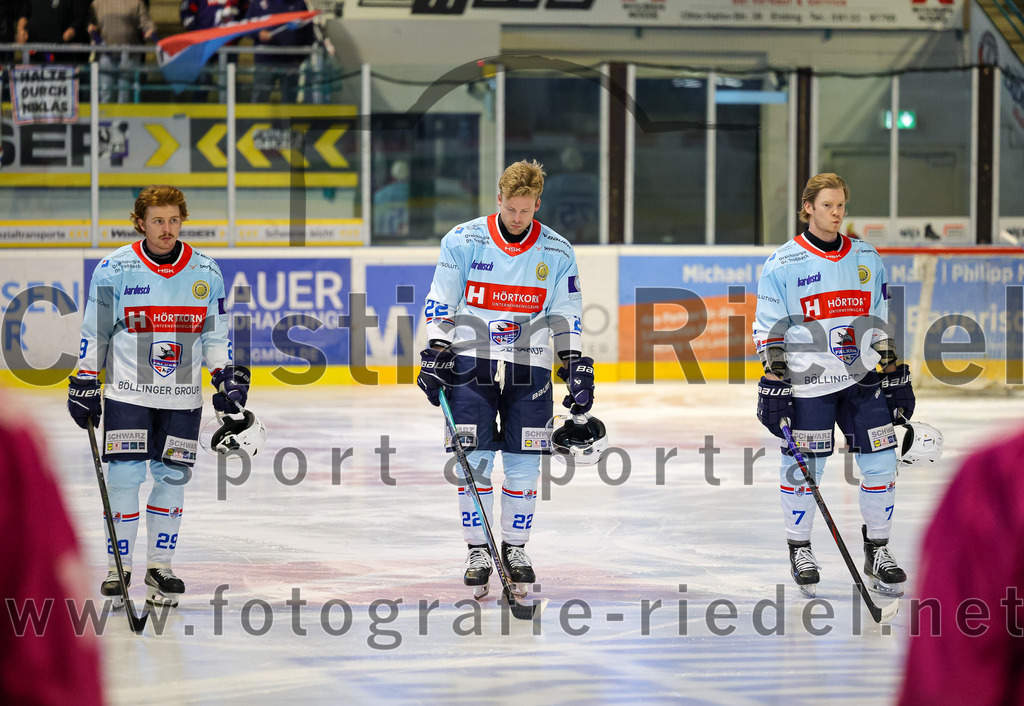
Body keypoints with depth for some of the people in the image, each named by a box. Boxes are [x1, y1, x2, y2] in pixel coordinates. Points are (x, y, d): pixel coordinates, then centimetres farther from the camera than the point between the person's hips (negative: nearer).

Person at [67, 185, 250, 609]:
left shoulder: (205, 272, 3)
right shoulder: (114, 270, -6)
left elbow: (215, 335, 12)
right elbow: (94, 332, 1)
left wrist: (227, 378, 1)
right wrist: (84, 384, 0)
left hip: (182, 398, 3)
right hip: (128, 392, -3)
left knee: (172, 478, 5)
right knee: (124, 476, -7)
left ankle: (159, 567, 16)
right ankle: (119, 568, 3)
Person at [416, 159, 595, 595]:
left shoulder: (557, 252, 3)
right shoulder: (464, 241, -2)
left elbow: (566, 316, 8)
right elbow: (440, 303, 1)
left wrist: (577, 366, 1)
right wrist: (435, 353, -8)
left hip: (529, 367, 1)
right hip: (471, 362, -1)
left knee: (523, 462, 1)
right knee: (475, 458, -5)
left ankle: (515, 548, 15)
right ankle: (478, 551, 5)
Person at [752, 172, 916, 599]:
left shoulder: (866, 259, 10)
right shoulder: (783, 265, -4)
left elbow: (881, 324, 15)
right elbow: (769, 332, -4)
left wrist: (896, 377, 12)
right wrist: (773, 386, -9)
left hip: (862, 380, 4)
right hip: (807, 384, -4)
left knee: (880, 462, 0)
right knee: (804, 467, -2)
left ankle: (877, 551, 14)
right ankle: (799, 549, 16)